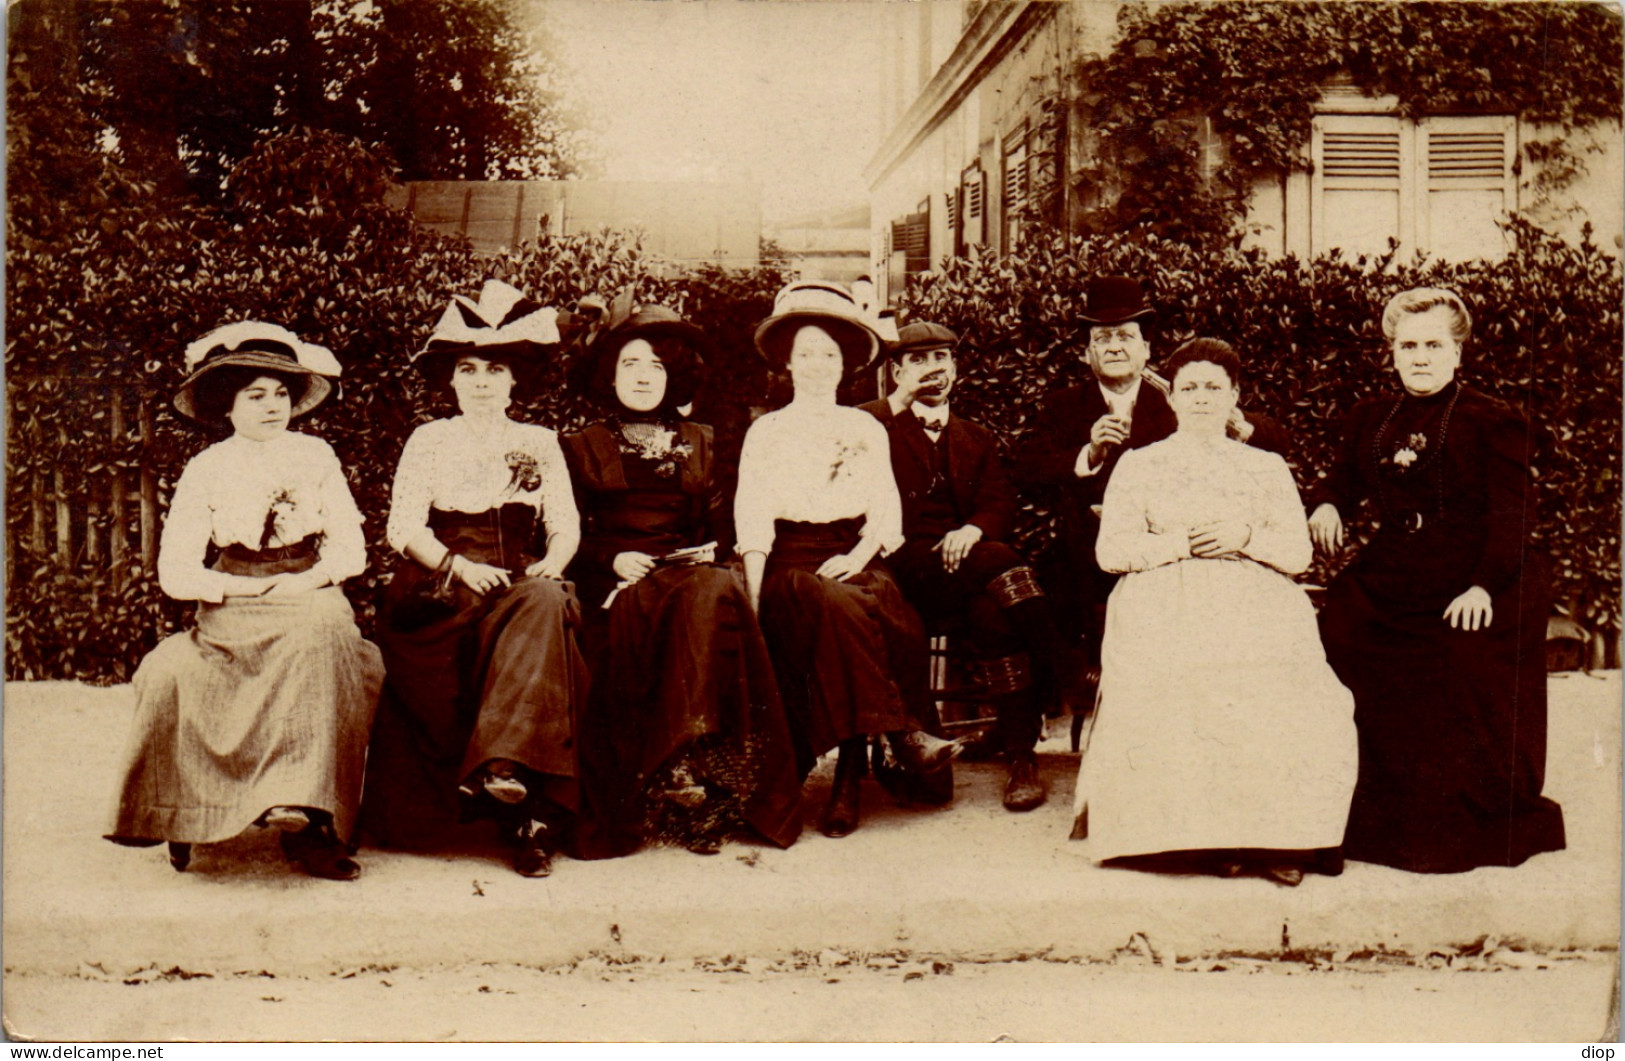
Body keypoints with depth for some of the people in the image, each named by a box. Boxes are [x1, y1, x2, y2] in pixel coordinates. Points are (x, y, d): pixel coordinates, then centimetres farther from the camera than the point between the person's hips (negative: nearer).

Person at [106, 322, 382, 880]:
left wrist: (306, 581, -12)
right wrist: (251, 586, -12)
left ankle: (307, 816, -36)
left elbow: (350, 549, 6)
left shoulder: (315, 456, 9)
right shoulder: (206, 470, 4)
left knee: (328, 631, -33)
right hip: (232, 613, 0)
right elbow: (175, 573, -1)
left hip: (311, 601, 0)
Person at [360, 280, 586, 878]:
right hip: (441, 591, -2)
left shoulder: (540, 443, 18)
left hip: (522, 586, 2)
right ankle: (529, 810, -33)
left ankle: (505, 766, -42)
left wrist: (552, 563, -14)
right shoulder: (430, 440, 13)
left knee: (547, 605, -35)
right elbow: (403, 526, 2)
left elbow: (566, 524, 10)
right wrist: (458, 565, -17)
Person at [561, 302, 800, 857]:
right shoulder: (583, 447, 18)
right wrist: (614, 560, -10)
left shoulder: (699, 443, 24)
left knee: (717, 594, -34)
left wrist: (707, 554, -5)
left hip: (691, 572, 2)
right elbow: (573, 534, 9)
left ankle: (681, 763, -41)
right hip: (616, 583, -1)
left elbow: (721, 527, 18)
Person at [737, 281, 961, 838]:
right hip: (790, 559, -1)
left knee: (882, 607, -33)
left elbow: (887, 510, 13)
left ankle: (849, 776, -33)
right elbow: (752, 513, 7)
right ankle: (902, 733, -38)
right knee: (832, 606, -36)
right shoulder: (766, 431, 19)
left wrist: (859, 555, -10)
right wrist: (753, 589, -10)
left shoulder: (867, 429, 22)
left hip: (854, 557, 1)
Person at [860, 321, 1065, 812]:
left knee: (991, 611, -33)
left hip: (965, 559, 3)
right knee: (1001, 567, -34)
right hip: (908, 565, -3)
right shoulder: (876, 426, 17)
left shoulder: (978, 440, 27)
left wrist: (973, 530, -13)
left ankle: (1021, 756, -31)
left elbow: (1001, 507, 12)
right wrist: (899, 399, -6)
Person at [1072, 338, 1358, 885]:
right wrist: (1185, 542, -5)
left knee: (1285, 696, -30)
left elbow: (1299, 553, 12)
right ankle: (1205, 834, -23)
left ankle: (1282, 837, -21)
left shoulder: (1267, 467, 23)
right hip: (1167, 611, -1)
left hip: (1258, 612, 2)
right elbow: (1110, 550, 5)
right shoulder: (1139, 465, 18)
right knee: (1180, 692, -34)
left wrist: (1244, 537, -6)